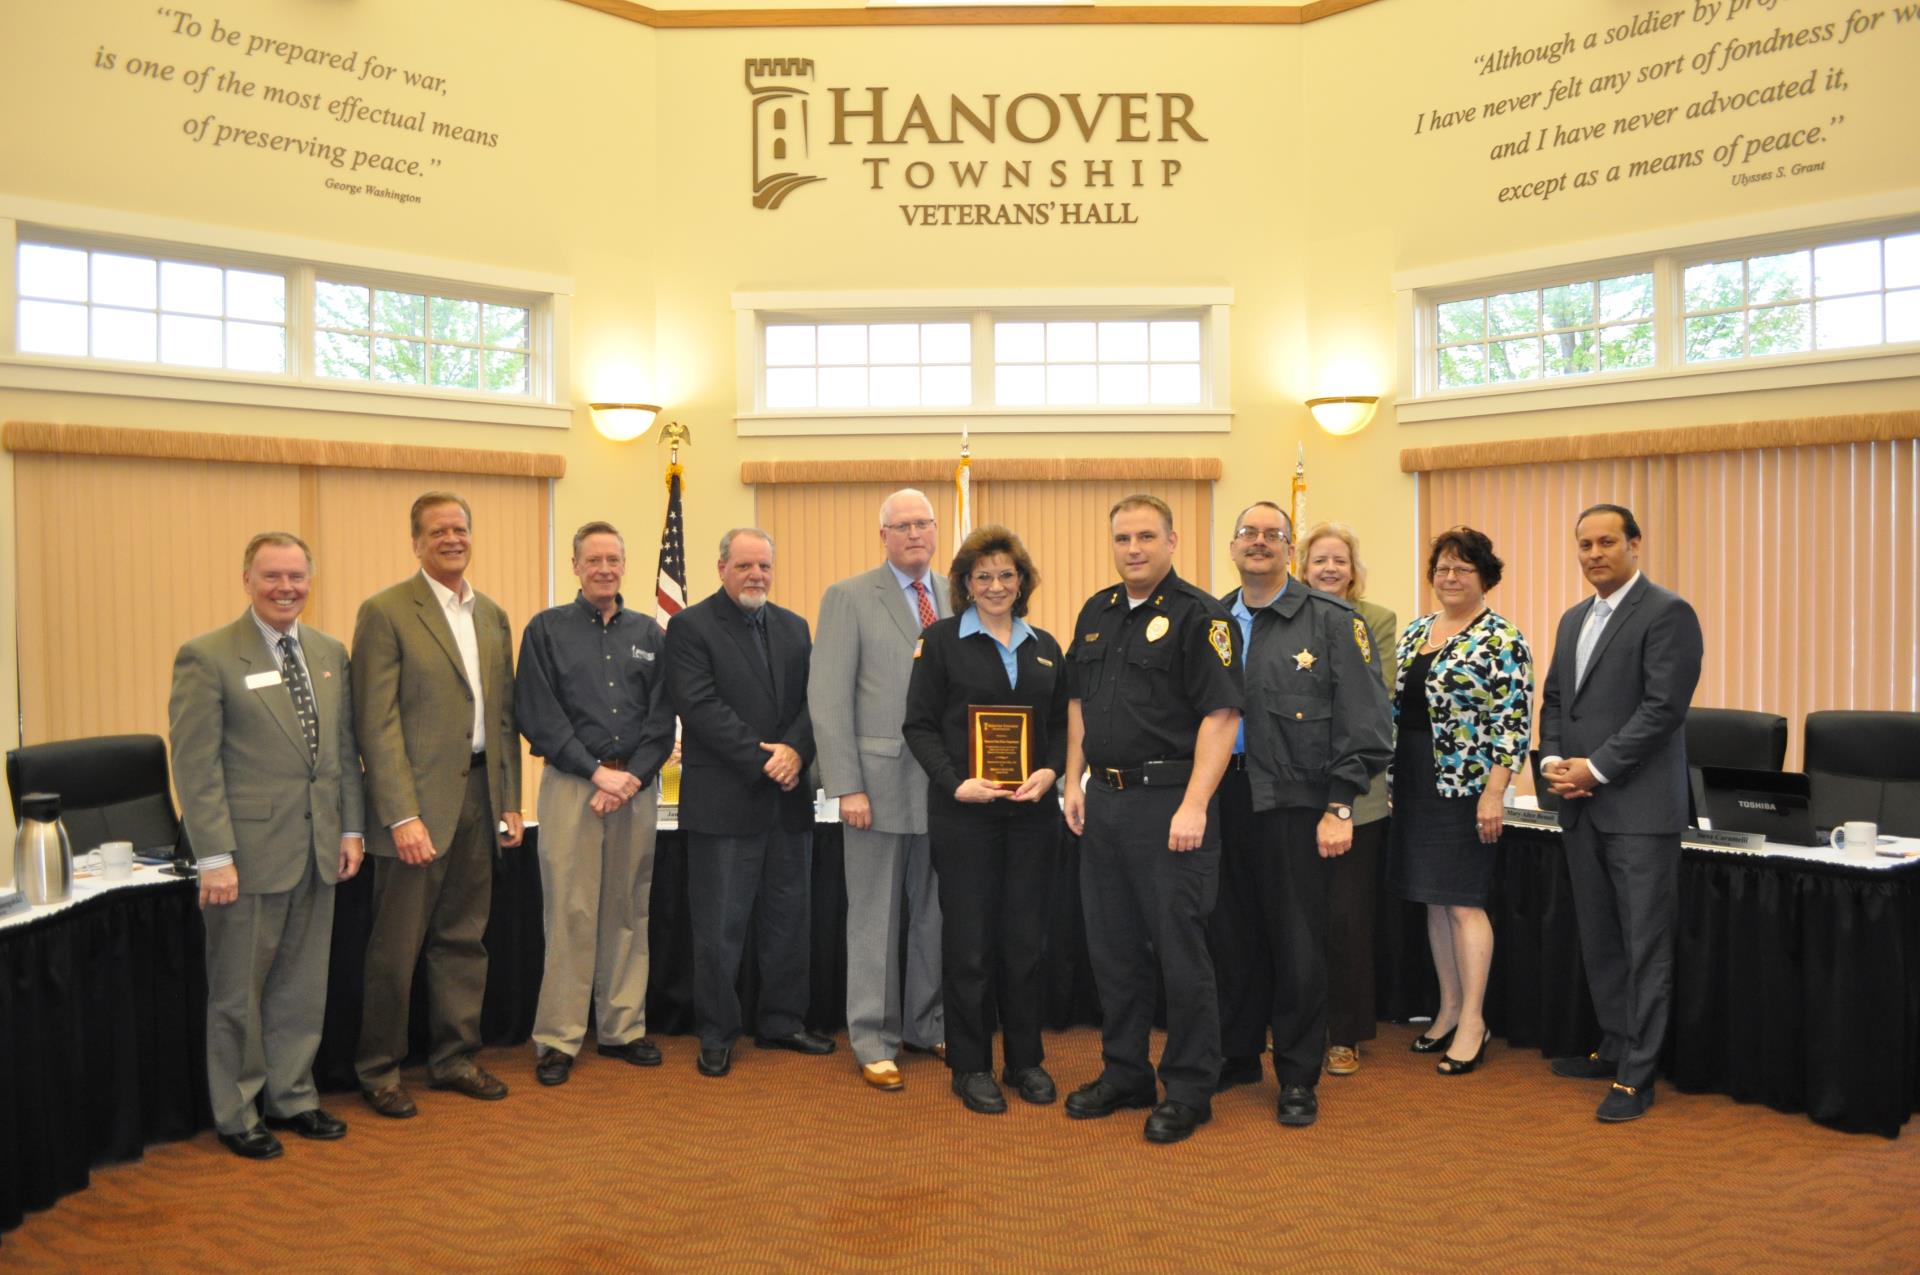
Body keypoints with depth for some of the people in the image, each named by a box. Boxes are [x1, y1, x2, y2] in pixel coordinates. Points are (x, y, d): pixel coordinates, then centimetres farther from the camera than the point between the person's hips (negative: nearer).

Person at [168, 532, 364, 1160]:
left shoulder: (330, 653, 9)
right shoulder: (206, 657, -9)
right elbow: (196, 766, -12)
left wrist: (351, 828, 8)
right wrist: (215, 856, -16)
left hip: (318, 850, 5)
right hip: (250, 851, -5)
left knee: (303, 987, 15)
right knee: (238, 992, 9)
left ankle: (292, 1098, 30)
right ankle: (235, 1115, 24)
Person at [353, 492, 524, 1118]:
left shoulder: (493, 615, 12)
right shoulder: (385, 612, -8)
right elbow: (377, 724, -12)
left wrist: (510, 800, 10)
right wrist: (402, 816, -17)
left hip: (479, 794, 6)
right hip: (419, 801, -6)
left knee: (464, 940, 15)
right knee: (396, 947, 4)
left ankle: (455, 1059, 28)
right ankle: (378, 1068, 21)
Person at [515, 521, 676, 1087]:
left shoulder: (649, 634, 11)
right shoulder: (546, 630, 4)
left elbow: (662, 718, 6)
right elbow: (538, 715, -4)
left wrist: (632, 776, -8)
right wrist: (597, 772, -11)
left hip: (637, 784, 3)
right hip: (571, 784, -3)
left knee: (629, 912, 8)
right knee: (570, 915, -3)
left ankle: (622, 1029, 18)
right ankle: (557, 1041, 6)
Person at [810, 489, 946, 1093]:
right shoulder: (848, 598, -2)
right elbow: (829, 697, -7)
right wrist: (847, 787, -13)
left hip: (948, 783, 4)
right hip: (883, 779, -4)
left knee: (937, 913, 12)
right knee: (876, 918, 5)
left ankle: (928, 1026, 28)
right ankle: (874, 1042, 18)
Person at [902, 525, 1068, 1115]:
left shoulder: (1045, 647, 12)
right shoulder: (941, 641, 0)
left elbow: (1063, 724, 12)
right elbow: (920, 725, -4)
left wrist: (1051, 771, -7)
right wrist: (955, 782, -17)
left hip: (1033, 812, 4)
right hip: (964, 812, -3)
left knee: (1025, 939, 10)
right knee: (969, 940, 3)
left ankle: (1026, 1059, 24)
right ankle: (970, 1066, 16)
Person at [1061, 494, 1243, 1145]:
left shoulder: (1198, 615, -9)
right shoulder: (1097, 613, 13)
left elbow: (1221, 715, -14)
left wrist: (1194, 806, -20)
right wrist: (1074, 781, 12)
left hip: (1169, 802, -7)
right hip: (1104, 800, 7)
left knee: (1179, 950, 1)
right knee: (1112, 946, 14)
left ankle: (1189, 1090, 15)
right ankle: (1124, 1073, 28)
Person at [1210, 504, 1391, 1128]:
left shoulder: (1332, 621, -3)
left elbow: (1362, 721, -7)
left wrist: (1339, 807, -12)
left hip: (1294, 804, -4)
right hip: (1222, 800, 4)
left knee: (1297, 943, 4)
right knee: (1232, 935, 13)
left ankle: (1298, 1077, 18)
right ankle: (1237, 1053, 31)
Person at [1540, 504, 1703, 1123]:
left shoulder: (1667, 613, -8)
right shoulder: (1573, 620, 17)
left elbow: (1664, 706, -15)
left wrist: (1596, 768, -16)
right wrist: (1553, 760, 0)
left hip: (1639, 806, -7)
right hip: (1581, 805, 8)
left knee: (1644, 944, -1)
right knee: (1598, 939, 14)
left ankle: (1636, 1074, 6)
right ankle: (1616, 1046, 28)